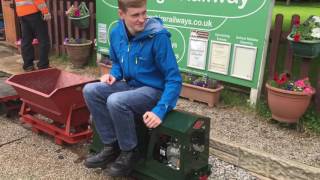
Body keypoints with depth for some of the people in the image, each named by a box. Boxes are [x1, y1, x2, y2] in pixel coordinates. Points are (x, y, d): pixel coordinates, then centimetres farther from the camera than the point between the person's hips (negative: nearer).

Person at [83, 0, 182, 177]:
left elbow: (174, 79, -21)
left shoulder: (158, 36, -22)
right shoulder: (116, 33, -3)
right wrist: (114, 74, -5)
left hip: (154, 90, -6)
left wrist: (160, 110, -30)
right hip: (130, 85, 7)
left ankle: (129, 152, -5)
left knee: (115, 101, -31)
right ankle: (111, 146, 0)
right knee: (90, 90, -11)